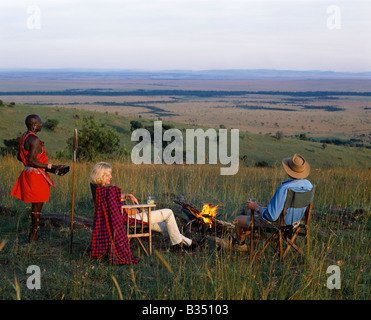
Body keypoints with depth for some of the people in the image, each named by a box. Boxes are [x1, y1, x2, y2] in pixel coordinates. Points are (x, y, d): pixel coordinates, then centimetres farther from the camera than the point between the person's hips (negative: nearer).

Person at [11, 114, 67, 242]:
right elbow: (32, 161, -25)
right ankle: (33, 235, 8)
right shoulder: (35, 140, -20)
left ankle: (34, 235, 23)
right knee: (37, 206, 1)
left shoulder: (24, 137, 10)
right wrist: (50, 167, -21)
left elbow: (19, 156, 17)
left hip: (28, 173, 10)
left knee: (36, 206, 17)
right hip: (36, 175, -10)